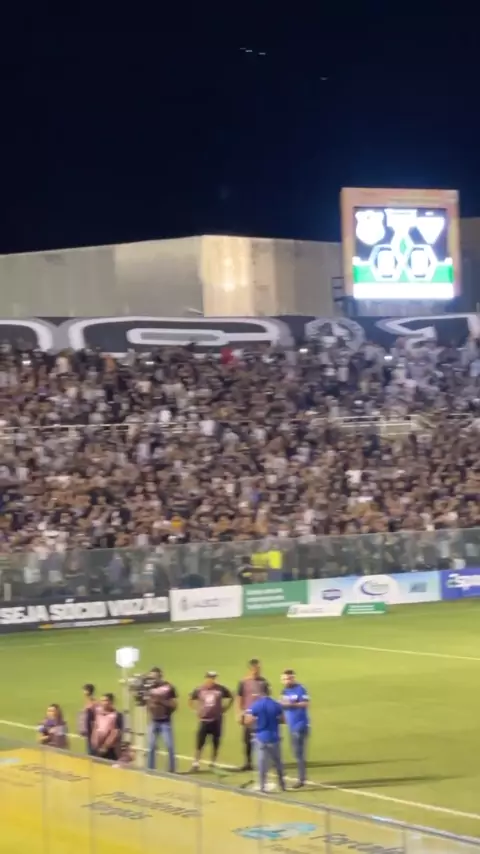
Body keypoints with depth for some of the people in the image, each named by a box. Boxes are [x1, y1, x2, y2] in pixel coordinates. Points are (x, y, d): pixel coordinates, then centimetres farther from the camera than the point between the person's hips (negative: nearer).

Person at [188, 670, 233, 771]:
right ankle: (196, 763, 1)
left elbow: (231, 698, 9)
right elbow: (190, 700, 12)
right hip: (204, 720, -1)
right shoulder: (199, 690, -4)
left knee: (216, 743, 9)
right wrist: (197, 710, 4)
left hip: (216, 720, 1)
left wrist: (224, 709, 3)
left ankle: (213, 763, 22)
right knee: (200, 742, -6)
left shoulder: (220, 689, -6)